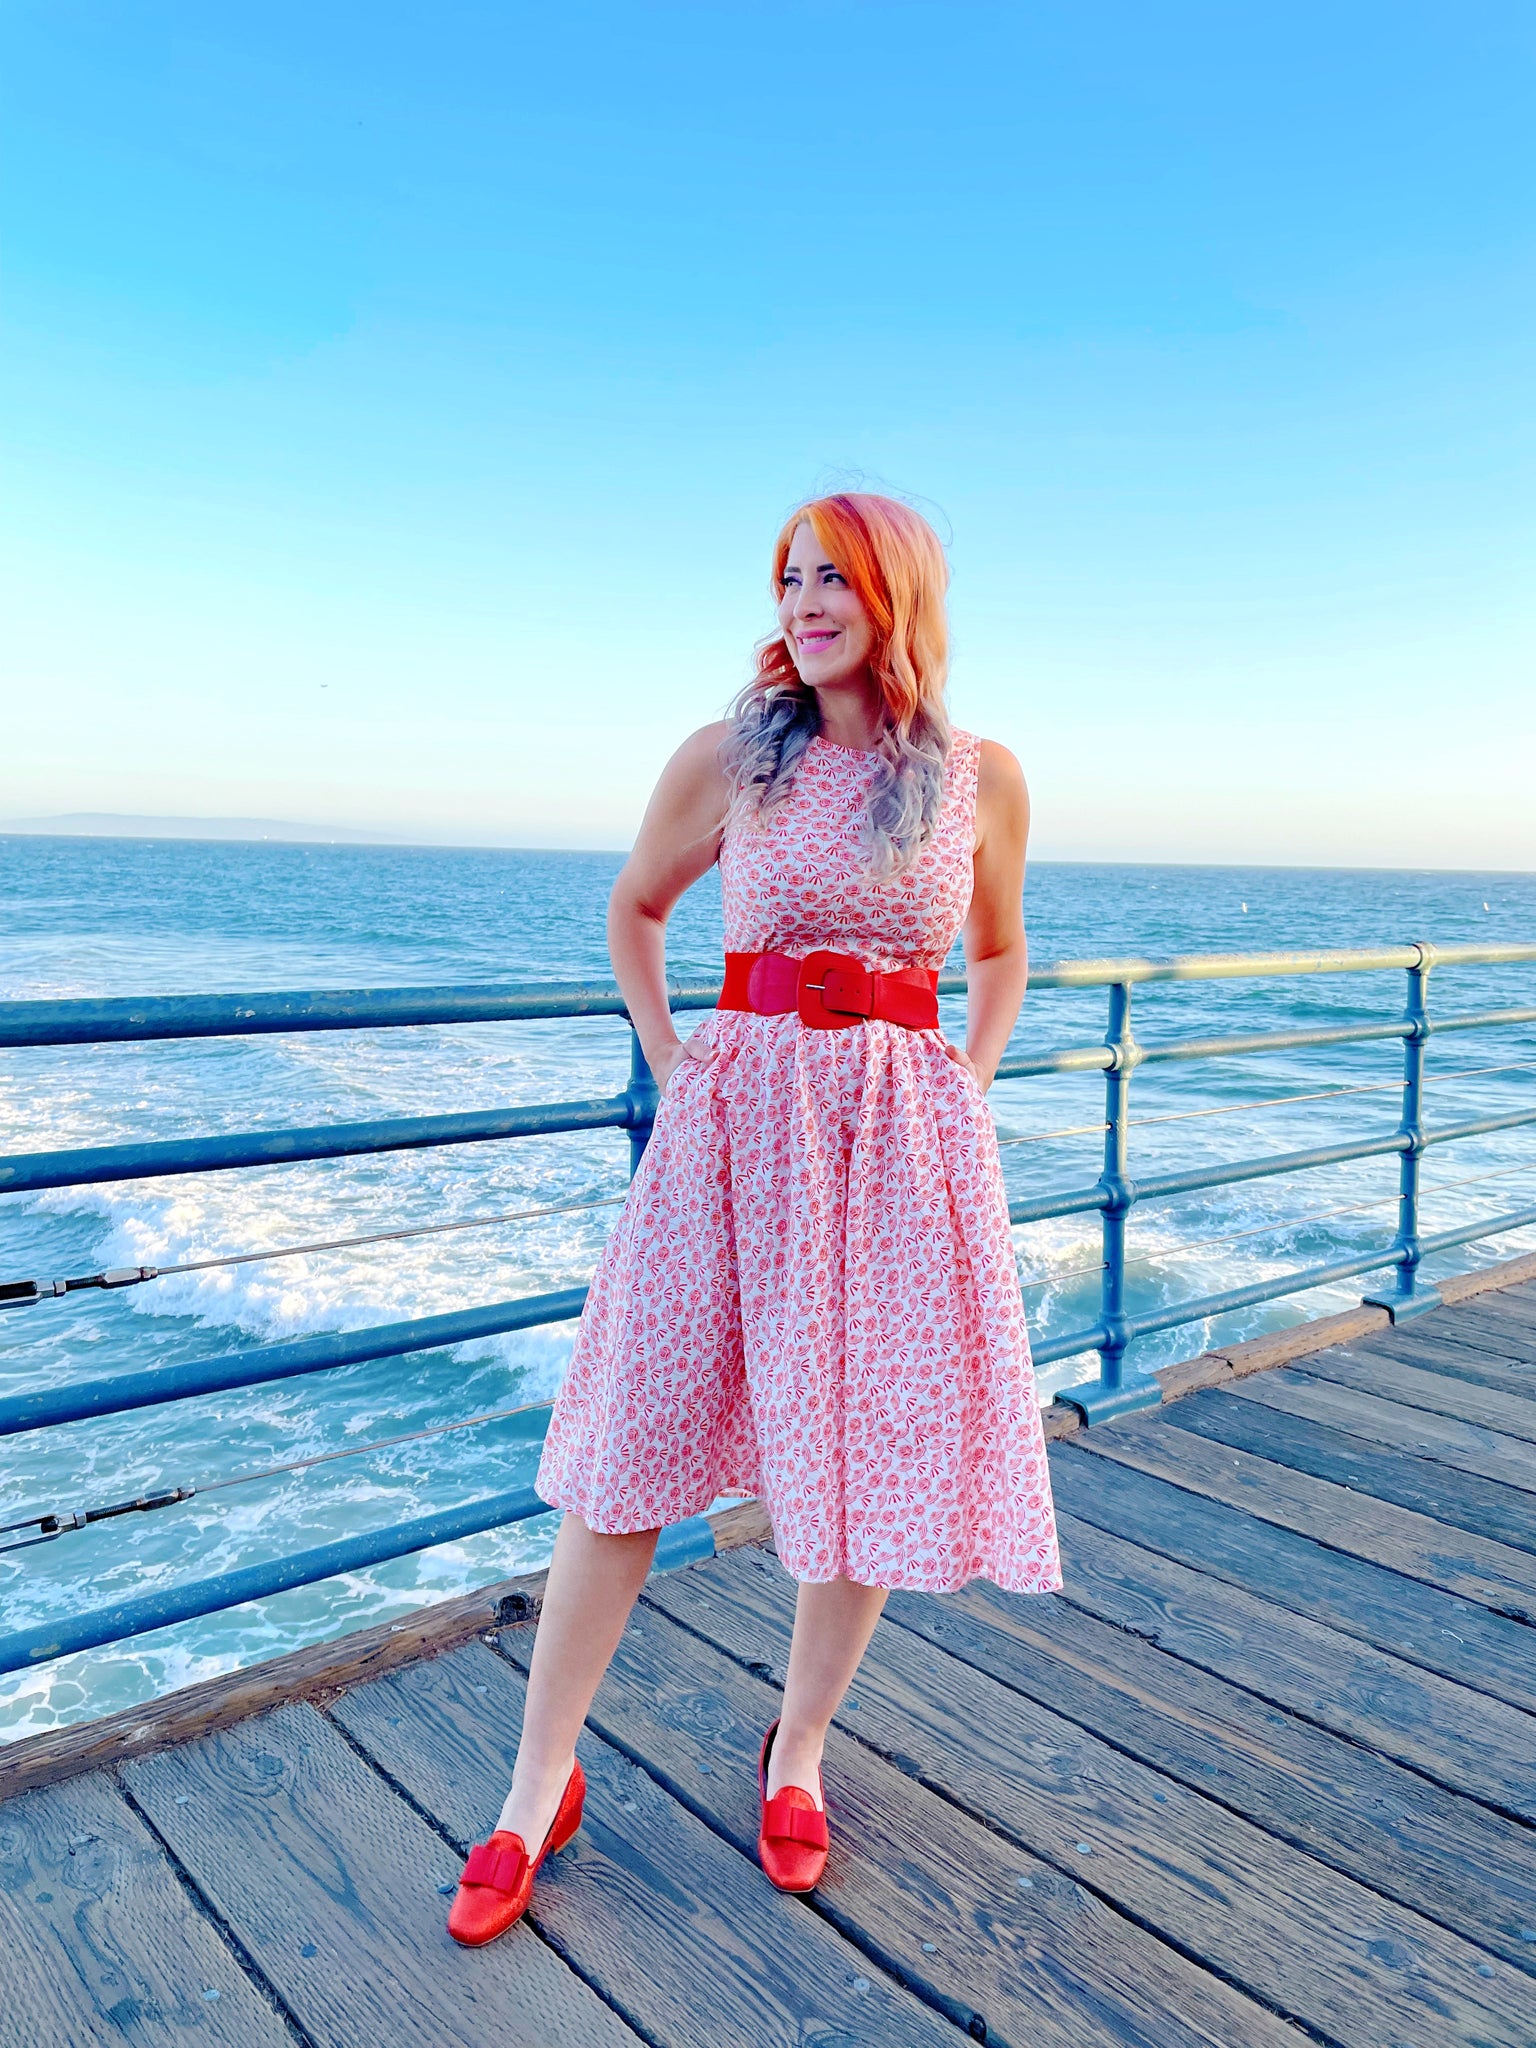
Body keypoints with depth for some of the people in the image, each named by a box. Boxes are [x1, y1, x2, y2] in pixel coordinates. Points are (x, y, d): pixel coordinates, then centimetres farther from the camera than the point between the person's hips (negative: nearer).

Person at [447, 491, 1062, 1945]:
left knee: (880, 1452, 7)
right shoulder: (730, 757, 1)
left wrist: (965, 1090, 7)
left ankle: (797, 1752, 31)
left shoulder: (983, 778, 5)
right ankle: (540, 1787, 18)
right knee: (636, 1442, 1)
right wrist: (671, 1065, 6)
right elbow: (634, 908, 15)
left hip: (904, 1137, 2)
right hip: (736, 1116, -1)